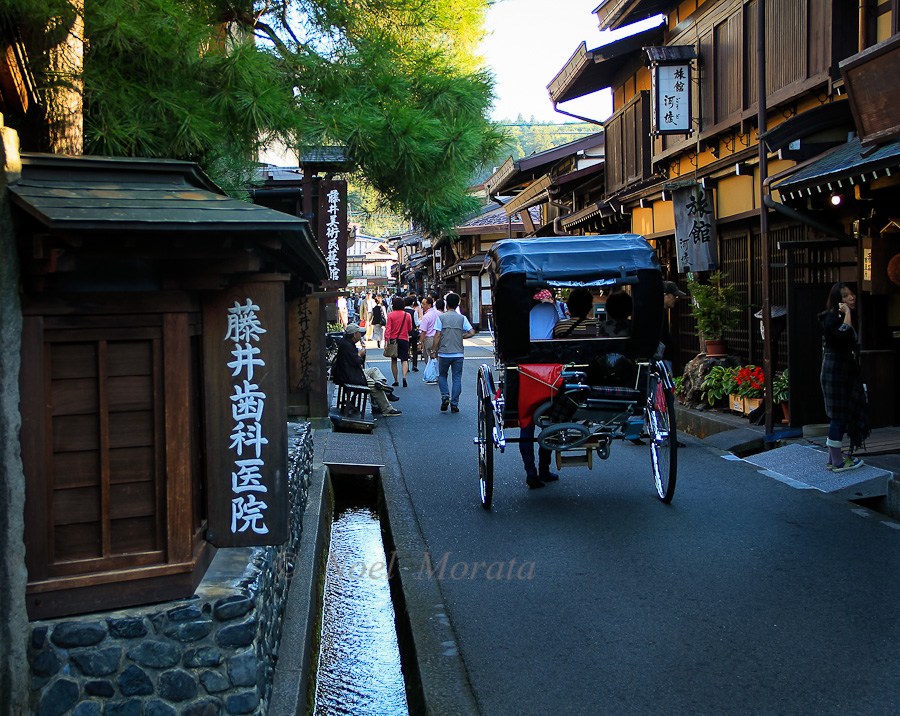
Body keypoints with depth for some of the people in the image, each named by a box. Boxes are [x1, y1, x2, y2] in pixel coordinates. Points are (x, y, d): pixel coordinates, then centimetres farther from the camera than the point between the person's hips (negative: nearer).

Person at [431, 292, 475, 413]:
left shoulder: (441, 317, -4)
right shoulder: (462, 318, 1)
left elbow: (438, 335, -7)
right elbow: (472, 333, -5)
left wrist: (434, 350, 0)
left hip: (444, 353, -1)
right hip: (458, 354, 1)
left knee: (442, 375, 17)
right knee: (457, 378, 8)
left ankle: (445, 397, 0)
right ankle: (454, 404, 5)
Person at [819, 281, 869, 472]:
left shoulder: (842, 317, 15)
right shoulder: (832, 317, -15)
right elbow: (844, 336, -33)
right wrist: (847, 313, -25)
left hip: (846, 372, 10)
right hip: (835, 372, -10)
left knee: (841, 415, 12)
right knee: (839, 415, -6)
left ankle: (834, 459, 19)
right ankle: (837, 462, 1)